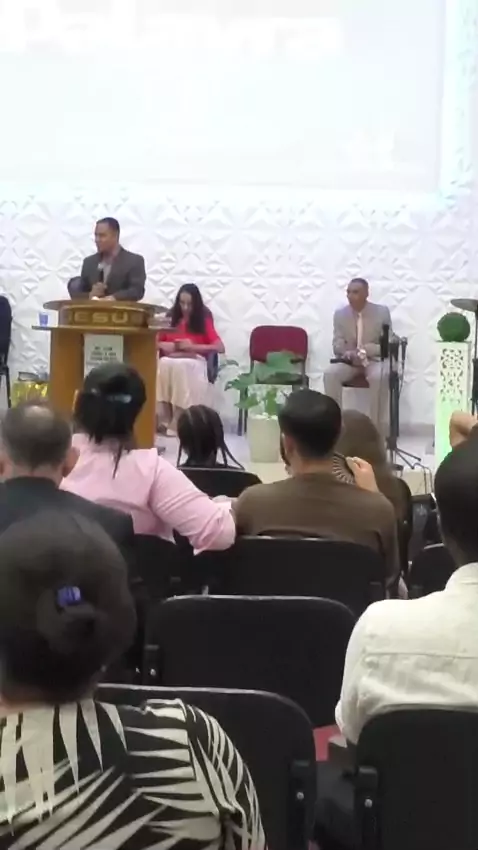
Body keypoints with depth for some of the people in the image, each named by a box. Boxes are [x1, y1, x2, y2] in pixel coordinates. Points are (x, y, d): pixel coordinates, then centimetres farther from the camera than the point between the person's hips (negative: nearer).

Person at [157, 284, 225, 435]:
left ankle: (177, 421, -36)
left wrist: (193, 347, -12)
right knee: (164, 365, -36)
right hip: (170, 360, 2)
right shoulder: (171, 319, 15)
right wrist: (167, 346, -13)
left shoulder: (203, 320, 8)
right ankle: (164, 419, -36)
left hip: (194, 362, -2)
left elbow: (220, 347, -4)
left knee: (182, 367, -39)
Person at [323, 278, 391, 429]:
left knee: (380, 376, -36)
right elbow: (337, 346, 1)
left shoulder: (382, 312, -3)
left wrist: (366, 350, -24)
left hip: (374, 360, -2)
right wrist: (350, 354, -23)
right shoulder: (340, 314, 3)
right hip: (348, 361, 2)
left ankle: (376, 426, -28)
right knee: (330, 373, -29)